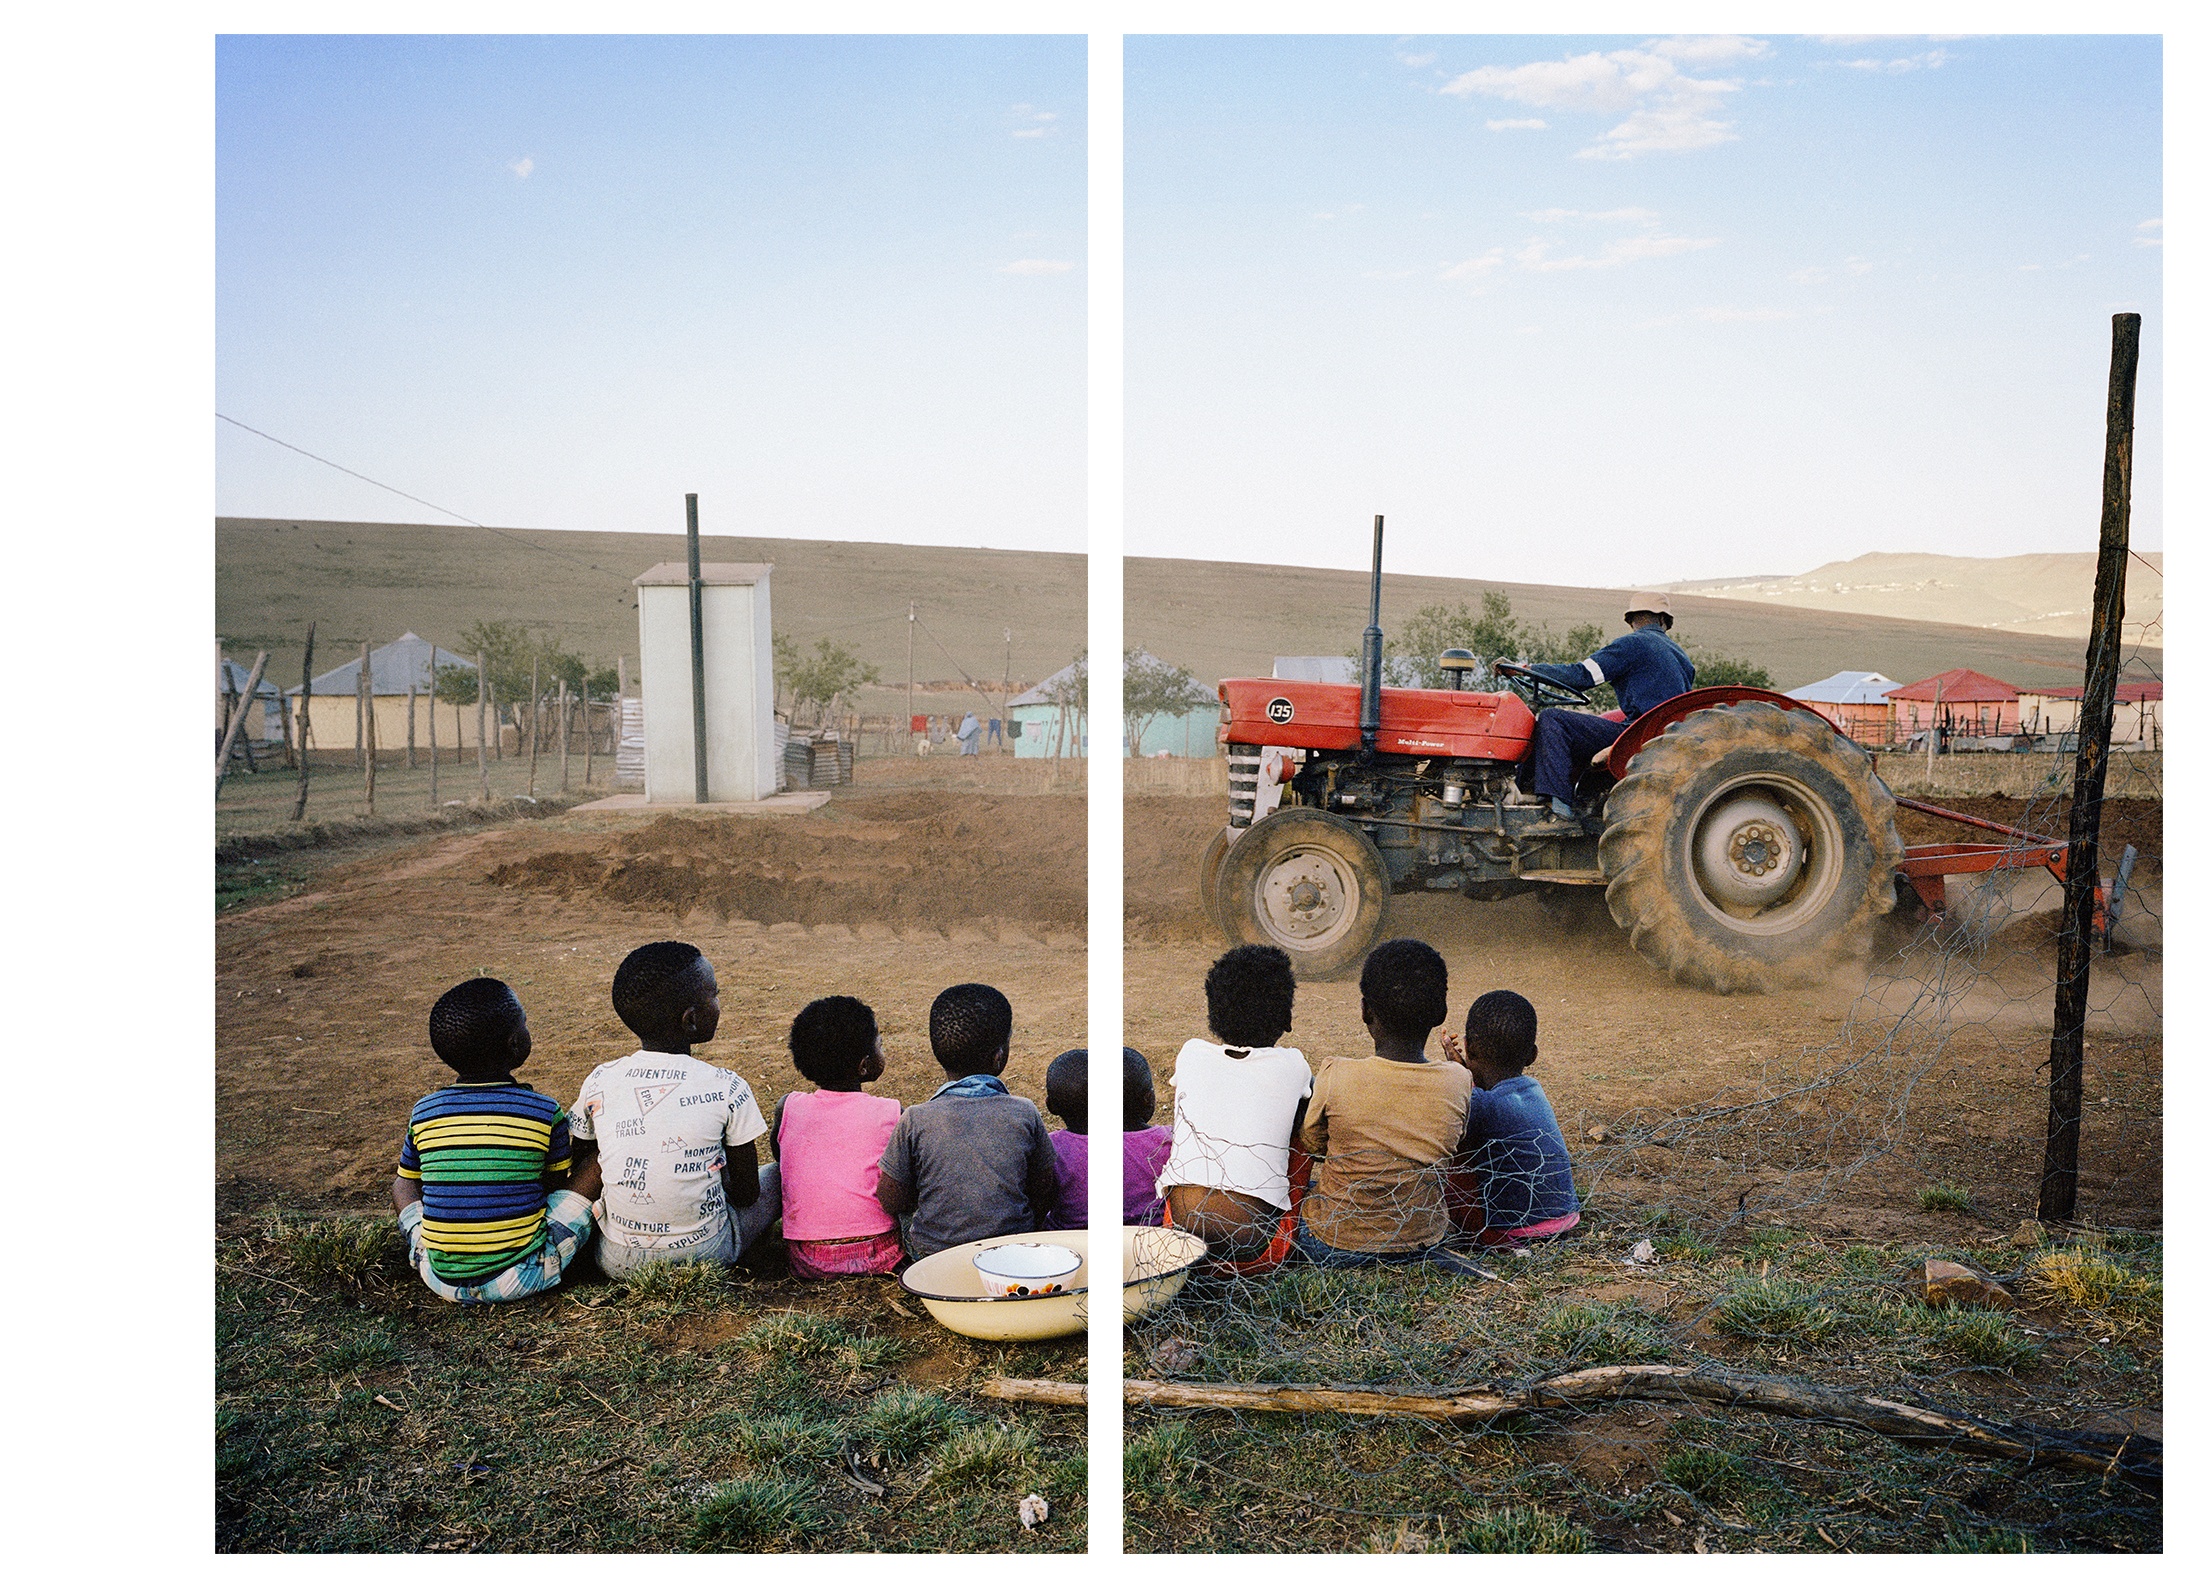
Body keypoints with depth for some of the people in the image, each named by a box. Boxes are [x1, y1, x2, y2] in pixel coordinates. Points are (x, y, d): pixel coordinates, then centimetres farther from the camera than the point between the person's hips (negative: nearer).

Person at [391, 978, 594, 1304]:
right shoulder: (545, 1111, -9)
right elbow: (557, 1184, 6)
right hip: (521, 1280, -4)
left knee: (401, 1186, 27)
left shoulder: (424, 1113, -1)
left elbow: (409, 1180, 14)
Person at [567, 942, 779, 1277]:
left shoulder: (598, 1083, -7)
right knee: (779, 1174, 20)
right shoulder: (727, 1089, -15)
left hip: (618, 1262, 2)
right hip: (706, 1256, -2)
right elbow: (746, 1193, -5)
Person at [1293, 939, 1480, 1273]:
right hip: (1423, 1239, 3)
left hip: (1334, 1246, -3)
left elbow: (1309, 1145, -2)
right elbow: (1454, 1146, 5)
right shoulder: (1459, 1081, -14)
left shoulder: (1335, 1078, -21)